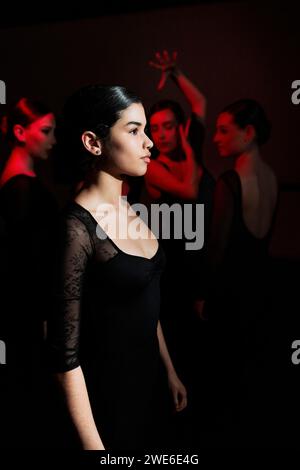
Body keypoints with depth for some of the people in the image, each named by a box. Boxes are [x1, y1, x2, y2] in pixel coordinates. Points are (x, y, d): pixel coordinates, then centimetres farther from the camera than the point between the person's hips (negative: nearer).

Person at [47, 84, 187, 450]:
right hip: (105, 391, -7)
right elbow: (64, 352, -21)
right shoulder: (76, 226, -25)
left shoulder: (128, 210, 0)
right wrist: (91, 444, -16)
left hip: (146, 374, 8)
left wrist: (170, 370, 13)